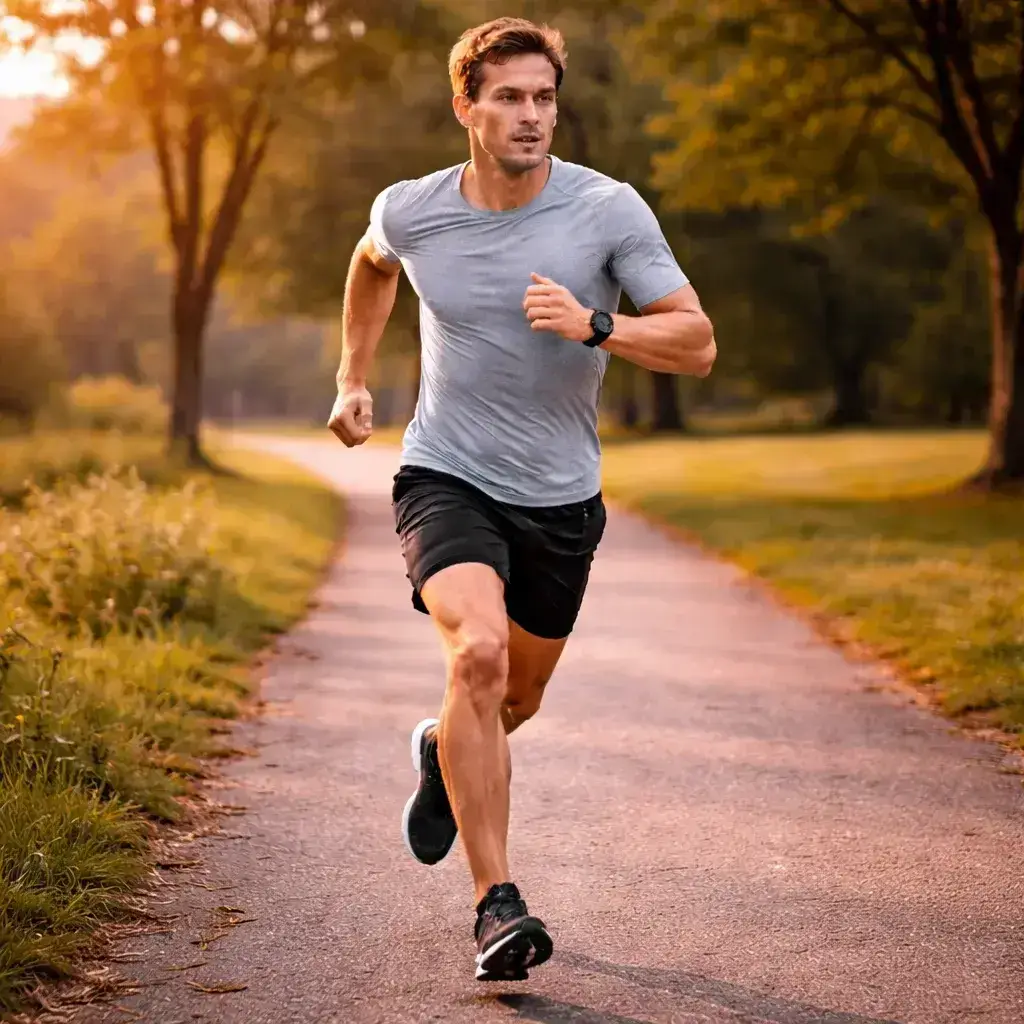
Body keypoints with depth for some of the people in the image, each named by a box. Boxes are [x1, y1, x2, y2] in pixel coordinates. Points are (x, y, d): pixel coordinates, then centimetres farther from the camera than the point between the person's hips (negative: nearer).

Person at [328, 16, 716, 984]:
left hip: (560, 500, 2)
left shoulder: (610, 211, -12)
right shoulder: (410, 211, -6)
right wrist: (353, 377, 17)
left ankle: (442, 754, 54)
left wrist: (593, 326, -29)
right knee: (478, 653, -27)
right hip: (445, 479, -2)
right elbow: (372, 261, 20)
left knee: (519, 697, 17)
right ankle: (497, 907, -22)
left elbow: (697, 343, -13)